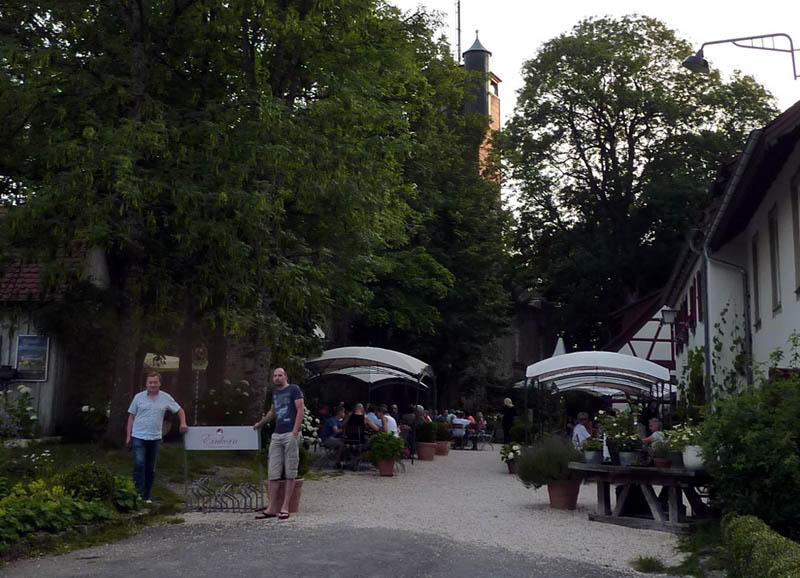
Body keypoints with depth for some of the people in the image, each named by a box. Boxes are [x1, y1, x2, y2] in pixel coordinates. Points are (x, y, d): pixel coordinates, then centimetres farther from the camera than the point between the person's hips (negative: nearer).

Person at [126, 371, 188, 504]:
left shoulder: (166, 398, 3)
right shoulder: (139, 397, 1)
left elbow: (180, 410, 13)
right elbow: (131, 417, 6)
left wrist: (183, 423, -3)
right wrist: (128, 436, 2)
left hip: (155, 438, 2)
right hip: (139, 437, -2)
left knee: (151, 468, 9)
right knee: (139, 465, -15)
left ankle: (147, 496, 18)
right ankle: (139, 494, -14)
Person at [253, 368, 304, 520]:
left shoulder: (294, 389, -1)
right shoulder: (275, 393, 19)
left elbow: (300, 409, -9)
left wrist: (295, 431, -17)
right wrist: (260, 423, 43)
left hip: (290, 434, -7)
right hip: (277, 435, 7)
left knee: (290, 473, -3)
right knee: (273, 473, 3)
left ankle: (285, 508, -1)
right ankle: (272, 508, 5)